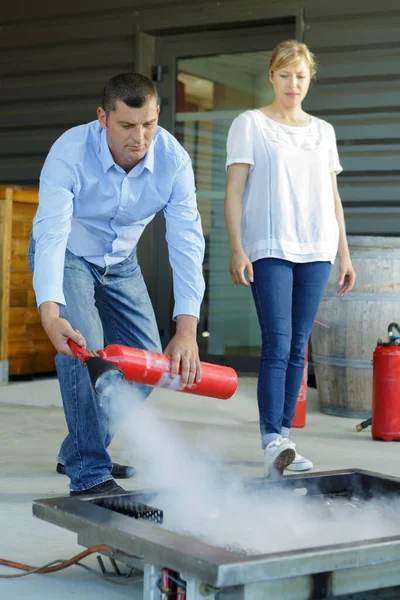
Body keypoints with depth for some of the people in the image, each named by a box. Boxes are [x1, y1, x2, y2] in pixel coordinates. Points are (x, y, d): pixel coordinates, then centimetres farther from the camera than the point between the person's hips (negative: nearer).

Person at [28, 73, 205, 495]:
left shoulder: (174, 160, -26)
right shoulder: (70, 152, -33)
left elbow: (186, 243, -31)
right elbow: (50, 234, -41)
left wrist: (187, 331, -42)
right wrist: (50, 314, -57)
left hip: (121, 263, 4)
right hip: (65, 256, -4)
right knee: (83, 347, -24)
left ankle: (78, 448, 20)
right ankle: (89, 473, -14)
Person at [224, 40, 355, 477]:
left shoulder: (323, 131, 17)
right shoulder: (250, 125, 4)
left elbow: (332, 197, 19)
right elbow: (233, 191, -2)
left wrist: (344, 254, 15)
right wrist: (237, 249, -11)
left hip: (315, 252, 5)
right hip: (269, 249, -4)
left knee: (297, 348, 4)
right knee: (277, 344, -15)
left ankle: (282, 437, 10)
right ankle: (273, 442, -18)